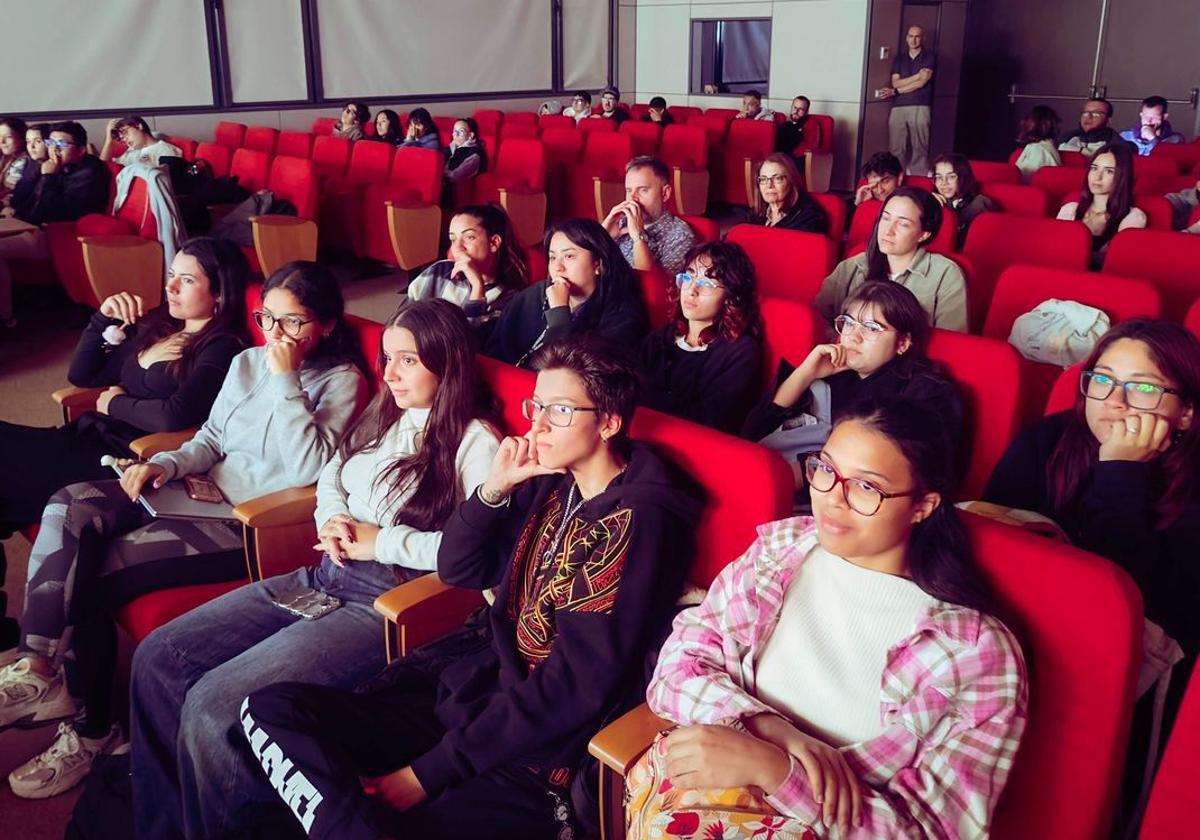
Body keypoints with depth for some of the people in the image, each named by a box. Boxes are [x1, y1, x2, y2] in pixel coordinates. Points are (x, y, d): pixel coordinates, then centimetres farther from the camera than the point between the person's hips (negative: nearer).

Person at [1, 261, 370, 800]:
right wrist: (167, 465, -3)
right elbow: (210, 438, 18)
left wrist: (286, 379, -21)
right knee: (70, 507, -15)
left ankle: (92, 728, 3)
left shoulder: (341, 380, -8)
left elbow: (307, 468, -21)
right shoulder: (248, 361, 13)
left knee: (93, 571, -16)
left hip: (256, 524, -7)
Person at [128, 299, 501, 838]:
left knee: (215, 704, -21)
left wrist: (381, 539, -15)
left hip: (387, 605, -8)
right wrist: (330, 522, 3)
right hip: (323, 578, 9)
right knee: (159, 658, -1)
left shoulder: (474, 443, -9)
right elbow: (329, 478, 26)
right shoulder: (384, 417, 15)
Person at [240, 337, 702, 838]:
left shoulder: (634, 521, -16)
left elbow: (573, 690, -19)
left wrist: (429, 770, -17)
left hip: (537, 760, -8)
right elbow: (458, 571, 13)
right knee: (272, 710, -10)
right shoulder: (551, 483, 7)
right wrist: (494, 489, -6)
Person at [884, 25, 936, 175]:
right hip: (898, 107, 3)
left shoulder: (929, 57, 7)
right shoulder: (898, 59, 18)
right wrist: (917, 75, -6)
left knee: (919, 148, -7)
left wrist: (895, 92, -2)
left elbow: (922, 83, -4)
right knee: (896, 148, -4)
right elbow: (896, 83, 4)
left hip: (920, 107, -3)